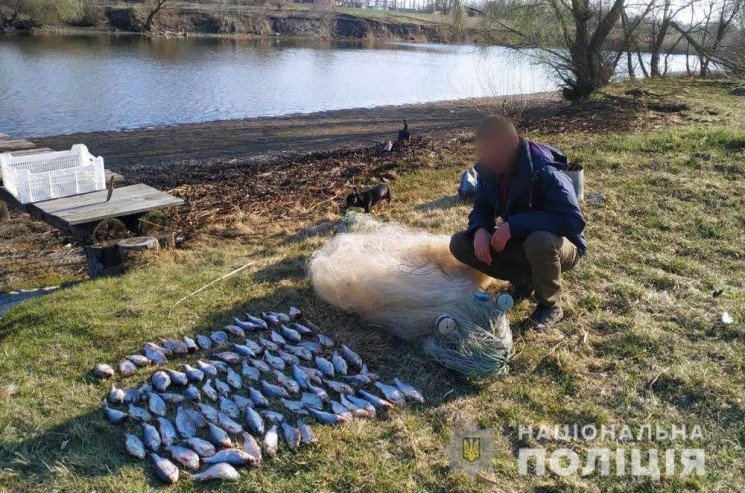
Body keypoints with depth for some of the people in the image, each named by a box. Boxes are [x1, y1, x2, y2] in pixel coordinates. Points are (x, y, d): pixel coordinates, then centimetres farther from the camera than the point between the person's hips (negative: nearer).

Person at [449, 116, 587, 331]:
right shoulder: (489, 170, -8)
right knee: (459, 244, -10)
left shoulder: (544, 172, -29)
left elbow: (574, 220, -36)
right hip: (519, 241, 6)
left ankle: (551, 306, -13)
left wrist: (513, 225, -39)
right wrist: (480, 230, -24)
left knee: (539, 241, -42)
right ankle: (526, 279, 3)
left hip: (561, 245, -6)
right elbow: (481, 209, 2)